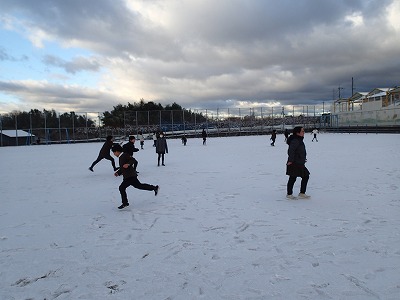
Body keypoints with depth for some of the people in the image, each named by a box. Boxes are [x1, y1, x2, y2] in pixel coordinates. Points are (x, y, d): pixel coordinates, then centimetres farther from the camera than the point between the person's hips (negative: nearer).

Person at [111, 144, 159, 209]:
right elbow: (122, 169, 24)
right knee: (139, 185, 18)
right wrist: (118, 173, 10)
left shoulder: (124, 155, -11)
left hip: (130, 176, -10)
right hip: (128, 176, 10)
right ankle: (155, 187, 26)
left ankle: (125, 203, -2)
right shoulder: (120, 157, 18)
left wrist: (128, 164, -37)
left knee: (122, 187, -10)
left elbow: (132, 160, -21)